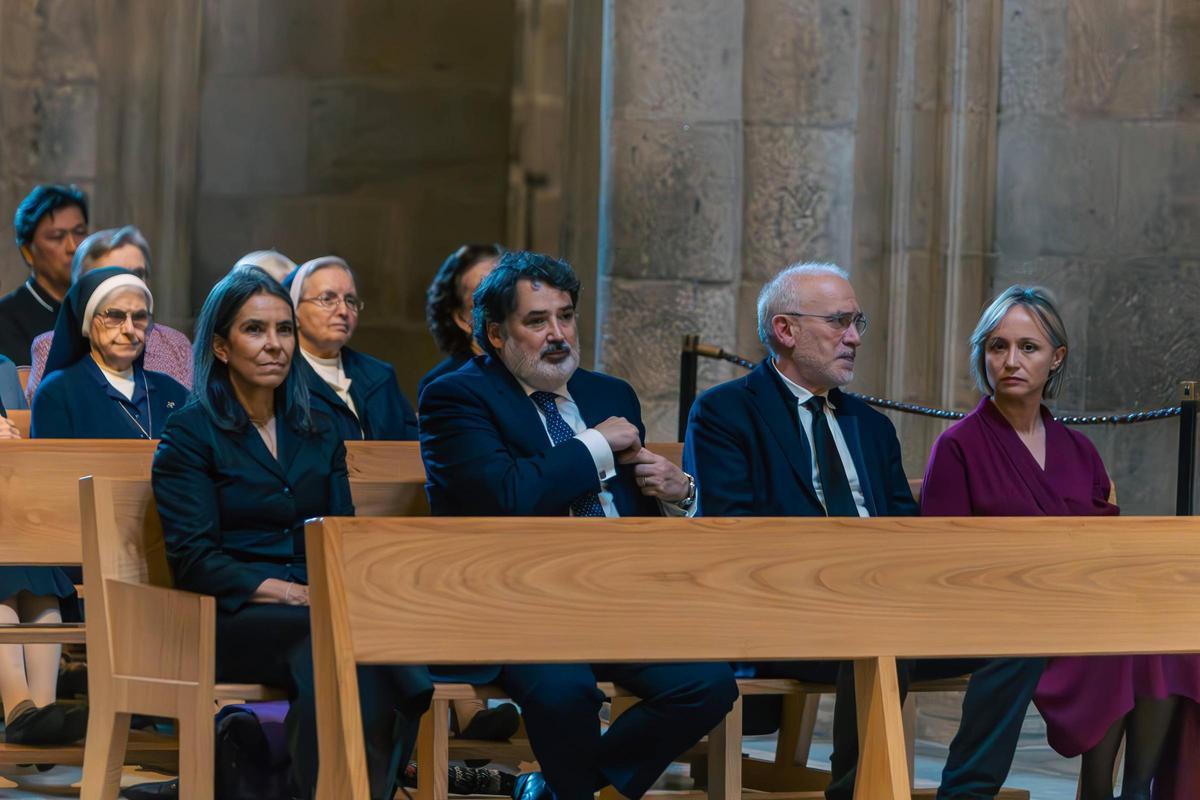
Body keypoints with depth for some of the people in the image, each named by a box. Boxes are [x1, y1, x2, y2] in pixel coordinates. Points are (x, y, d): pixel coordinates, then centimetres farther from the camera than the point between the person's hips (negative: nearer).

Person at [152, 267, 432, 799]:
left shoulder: (318, 433, 20)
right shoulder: (191, 432, 4)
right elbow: (193, 559, -6)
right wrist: (291, 594, -16)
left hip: (316, 611, 4)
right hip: (234, 618, -4)